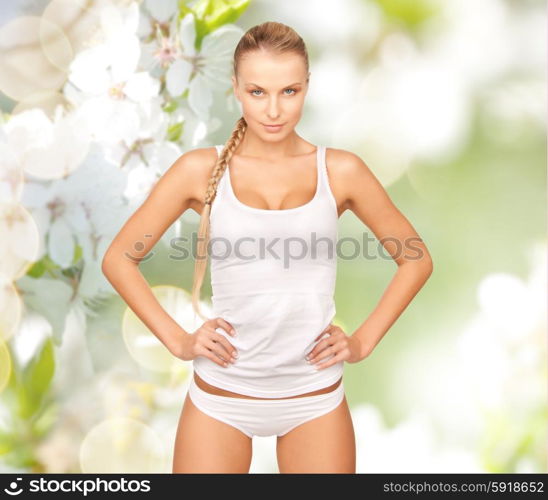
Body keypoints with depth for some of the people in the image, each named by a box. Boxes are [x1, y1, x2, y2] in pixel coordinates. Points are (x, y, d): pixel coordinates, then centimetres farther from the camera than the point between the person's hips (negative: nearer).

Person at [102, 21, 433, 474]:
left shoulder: (341, 171, -3)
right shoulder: (201, 169, -5)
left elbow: (416, 260, 7)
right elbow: (119, 259, 2)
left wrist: (364, 341, 0)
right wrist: (177, 341, -4)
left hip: (315, 396, 1)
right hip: (220, 395, 0)